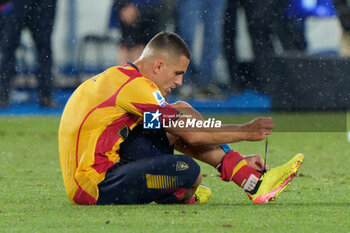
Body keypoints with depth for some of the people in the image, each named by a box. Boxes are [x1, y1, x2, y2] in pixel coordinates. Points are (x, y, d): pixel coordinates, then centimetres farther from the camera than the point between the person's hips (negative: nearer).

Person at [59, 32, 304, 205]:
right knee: (188, 171, -29)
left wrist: (231, 158, 19)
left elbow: (183, 140, 22)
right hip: (95, 189, -10)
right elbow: (193, 134, -14)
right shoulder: (135, 86, -15)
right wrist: (245, 132, -2)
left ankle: (254, 181, 6)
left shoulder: (117, 79, 18)